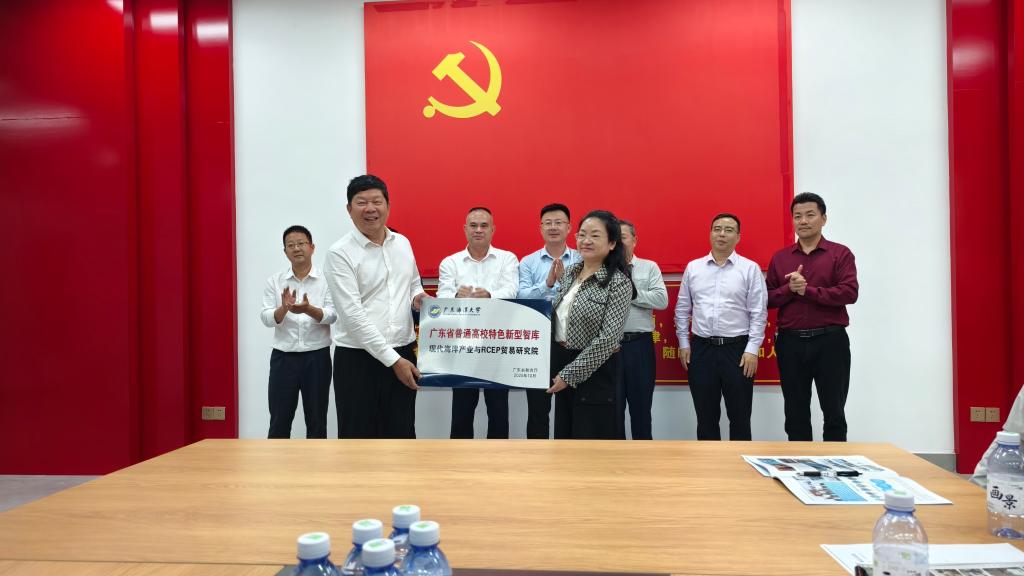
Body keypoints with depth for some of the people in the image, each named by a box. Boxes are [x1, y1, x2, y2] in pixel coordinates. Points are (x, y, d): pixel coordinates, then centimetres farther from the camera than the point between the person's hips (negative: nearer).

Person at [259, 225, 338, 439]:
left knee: (316, 419, 9)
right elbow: (266, 319, -3)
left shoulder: (326, 279, 0)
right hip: (283, 357, 1)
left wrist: (308, 309, -28)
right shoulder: (274, 281, 4)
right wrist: (284, 308, -23)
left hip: (317, 357, -1)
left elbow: (332, 316, -9)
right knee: (279, 420, 6)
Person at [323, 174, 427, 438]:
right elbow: (354, 315, -16)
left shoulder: (403, 243, 8)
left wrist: (418, 298, -2)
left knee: (401, 435, 13)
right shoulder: (339, 254, -10)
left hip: (403, 355, 5)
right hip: (357, 359, -5)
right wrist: (393, 359, -18)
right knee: (358, 438, 6)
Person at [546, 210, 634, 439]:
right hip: (561, 362, 7)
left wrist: (570, 374, -19)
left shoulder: (618, 282, -15)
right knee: (565, 434, 17)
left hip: (594, 371, -6)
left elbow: (608, 339, -20)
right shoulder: (569, 272, 5)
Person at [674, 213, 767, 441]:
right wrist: (683, 343, 7)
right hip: (701, 349, 2)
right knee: (705, 416, 10)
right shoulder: (693, 267, 7)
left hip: (738, 349, -2)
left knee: (739, 416, 7)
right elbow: (682, 309, 12)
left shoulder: (750, 269, -1)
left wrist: (752, 349, -9)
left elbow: (758, 313, -3)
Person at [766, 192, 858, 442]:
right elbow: (768, 299, 4)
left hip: (830, 341, -3)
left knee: (834, 412, 6)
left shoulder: (840, 254, 1)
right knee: (796, 414, 11)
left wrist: (807, 290, -16)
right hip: (790, 342, 3)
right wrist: (790, 289, -14)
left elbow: (849, 292, -12)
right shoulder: (779, 258, 9)